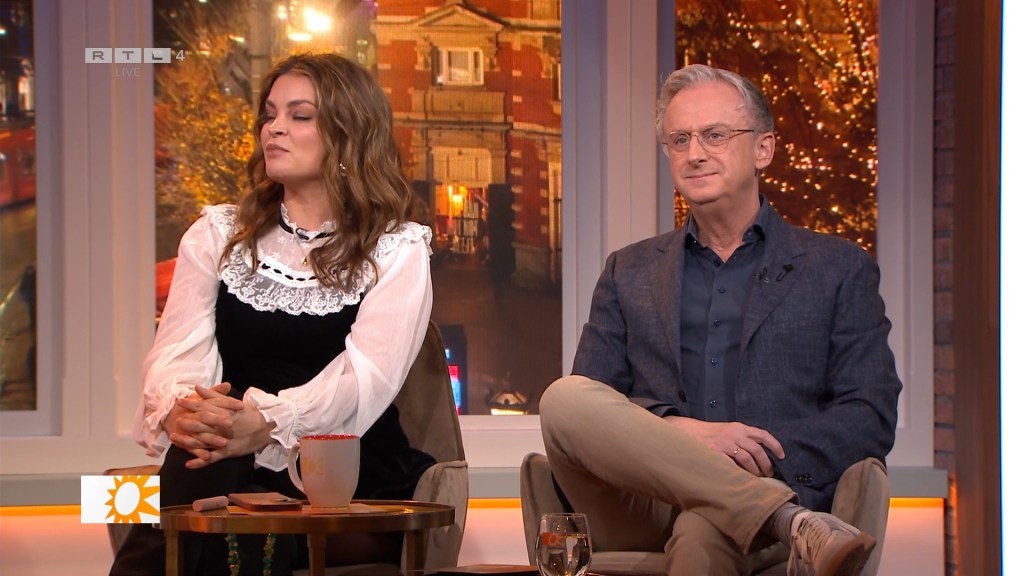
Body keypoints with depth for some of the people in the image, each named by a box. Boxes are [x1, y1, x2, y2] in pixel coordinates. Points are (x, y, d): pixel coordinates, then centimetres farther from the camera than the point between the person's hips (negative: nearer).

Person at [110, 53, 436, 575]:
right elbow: (178, 351, 4)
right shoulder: (216, 235, 18)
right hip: (230, 473, 3)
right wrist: (177, 409, -23)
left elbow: (367, 375, -12)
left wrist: (266, 424, -33)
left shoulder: (398, 250, 6)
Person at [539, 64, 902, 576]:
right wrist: (682, 434, -12)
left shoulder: (840, 270, 16)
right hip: (643, 510, 6)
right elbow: (583, 415, 10)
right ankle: (795, 526, -37)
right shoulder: (629, 273, 23)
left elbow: (872, 419, 5)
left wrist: (762, 453, -14)